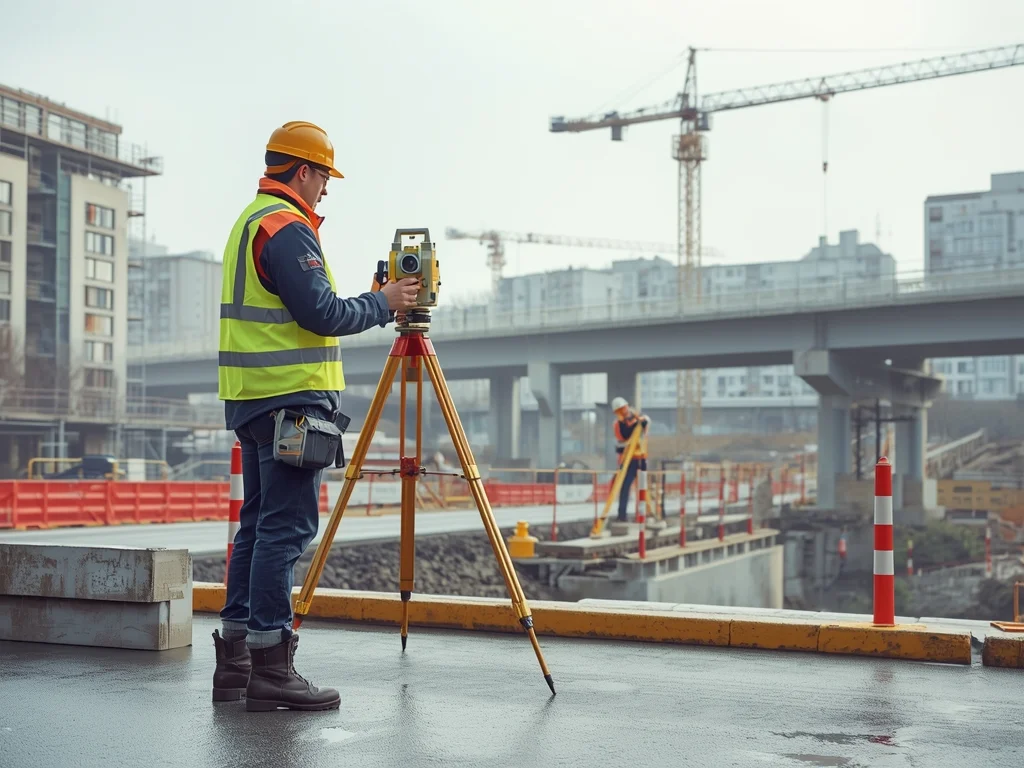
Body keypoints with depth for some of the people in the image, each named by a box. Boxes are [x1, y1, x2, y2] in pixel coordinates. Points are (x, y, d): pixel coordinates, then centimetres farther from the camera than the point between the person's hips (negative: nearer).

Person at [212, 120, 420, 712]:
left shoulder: (250, 221, 20)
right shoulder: (288, 226, -12)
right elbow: (321, 313, -18)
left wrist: (375, 302, 20)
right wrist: (383, 303, -5)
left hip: (252, 395, 11)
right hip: (291, 396, -10)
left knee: (259, 523, 12)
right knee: (287, 526, -9)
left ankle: (235, 660, 15)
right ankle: (270, 665, -8)